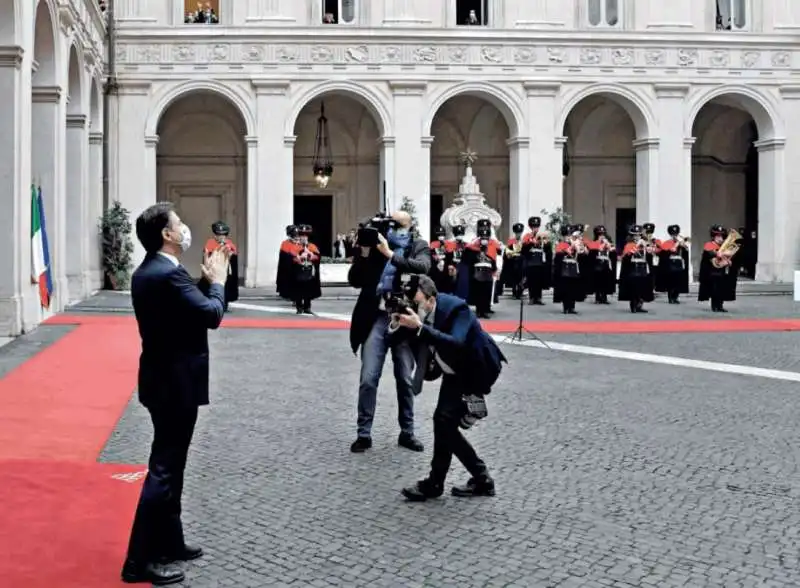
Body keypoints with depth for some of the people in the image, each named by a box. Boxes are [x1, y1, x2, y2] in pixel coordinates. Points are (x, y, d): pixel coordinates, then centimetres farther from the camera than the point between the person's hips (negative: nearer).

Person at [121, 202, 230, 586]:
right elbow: (212, 314, -23)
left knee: (169, 467, 19)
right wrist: (218, 280, -7)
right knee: (163, 470, -4)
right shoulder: (168, 274, -22)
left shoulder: (148, 271, 10)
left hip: (165, 380, 10)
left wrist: (207, 278, 6)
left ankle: (167, 542, 30)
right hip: (175, 385, -10)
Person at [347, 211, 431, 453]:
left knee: (405, 380, 8)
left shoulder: (419, 246, 5)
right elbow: (354, 281, 2)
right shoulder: (375, 244, 6)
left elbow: (423, 267, -17)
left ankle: (407, 433, 21)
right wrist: (364, 253, -10)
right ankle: (364, 434, 6)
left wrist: (390, 254, -19)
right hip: (375, 319, 0)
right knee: (368, 379, -4)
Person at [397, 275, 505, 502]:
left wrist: (420, 328, -50)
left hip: (474, 370, -8)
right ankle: (481, 478, 16)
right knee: (445, 423, 4)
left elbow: (457, 344, -46)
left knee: (444, 420, -15)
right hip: (454, 370, 8)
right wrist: (403, 324, -18)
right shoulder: (418, 311, -9)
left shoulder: (456, 308, -29)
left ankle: (434, 484, -2)